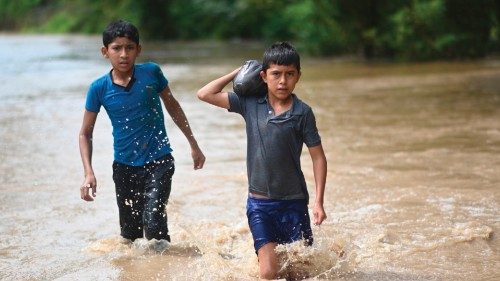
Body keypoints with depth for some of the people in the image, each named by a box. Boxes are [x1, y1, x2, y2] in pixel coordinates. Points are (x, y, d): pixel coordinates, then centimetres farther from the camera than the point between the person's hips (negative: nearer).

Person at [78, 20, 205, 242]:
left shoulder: (151, 73, -7)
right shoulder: (99, 88, -7)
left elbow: (172, 107, 9)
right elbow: (85, 133, 2)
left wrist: (194, 145, 14)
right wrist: (88, 173, -11)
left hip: (158, 161, -2)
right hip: (124, 166, 2)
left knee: (153, 221, -20)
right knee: (130, 233, 11)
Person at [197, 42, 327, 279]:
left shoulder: (302, 112, -6)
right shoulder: (250, 103, 1)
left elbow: (318, 157, -2)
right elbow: (205, 94, 2)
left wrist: (319, 202, -8)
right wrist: (238, 73, 3)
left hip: (293, 202, -1)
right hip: (259, 203, 1)